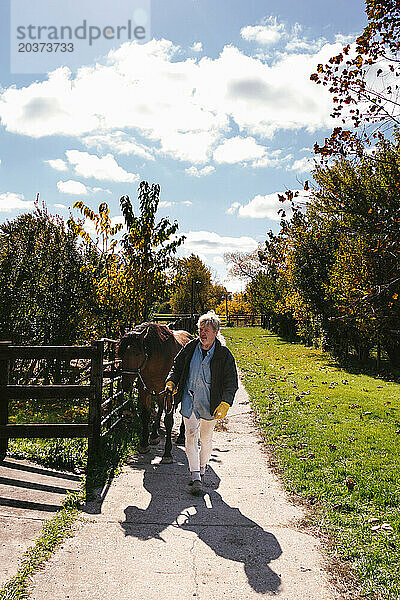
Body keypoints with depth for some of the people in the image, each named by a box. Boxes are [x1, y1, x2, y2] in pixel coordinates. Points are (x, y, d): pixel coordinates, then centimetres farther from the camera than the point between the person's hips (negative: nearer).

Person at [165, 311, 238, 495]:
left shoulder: (224, 354, -8)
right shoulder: (190, 347, -2)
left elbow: (231, 382, -7)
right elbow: (177, 365, 13)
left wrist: (225, 404, -19)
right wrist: (171, 381, -4)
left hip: (210, 402, -1)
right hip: (189, 399, 1)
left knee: (206, 438, 12)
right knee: (191, 435, -9)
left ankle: (201, 470, 34)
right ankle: (196, 477, -4)